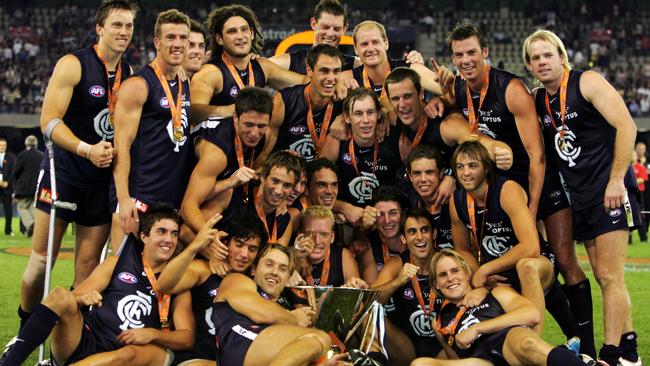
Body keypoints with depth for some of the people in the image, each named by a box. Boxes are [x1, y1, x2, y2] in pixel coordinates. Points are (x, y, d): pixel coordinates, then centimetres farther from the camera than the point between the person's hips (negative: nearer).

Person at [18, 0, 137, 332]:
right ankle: (26, 326, 15)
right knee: (42, 258, -2)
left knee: (88, 263, 4)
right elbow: (49, 121, -15)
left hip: (104, 178, 5)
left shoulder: (130, 74, 9)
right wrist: (87, 150, -27)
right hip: (64, 172, -4)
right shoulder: (73, 65, -8)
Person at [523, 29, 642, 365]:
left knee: (609, 276, -8)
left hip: (610, 190, -7)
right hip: (580, 195, 7)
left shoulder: (587, 83, -9)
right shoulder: (537, 101, 10)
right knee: (604, 277, 12)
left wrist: (616, 180, -18)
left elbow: (626, 126, -14)